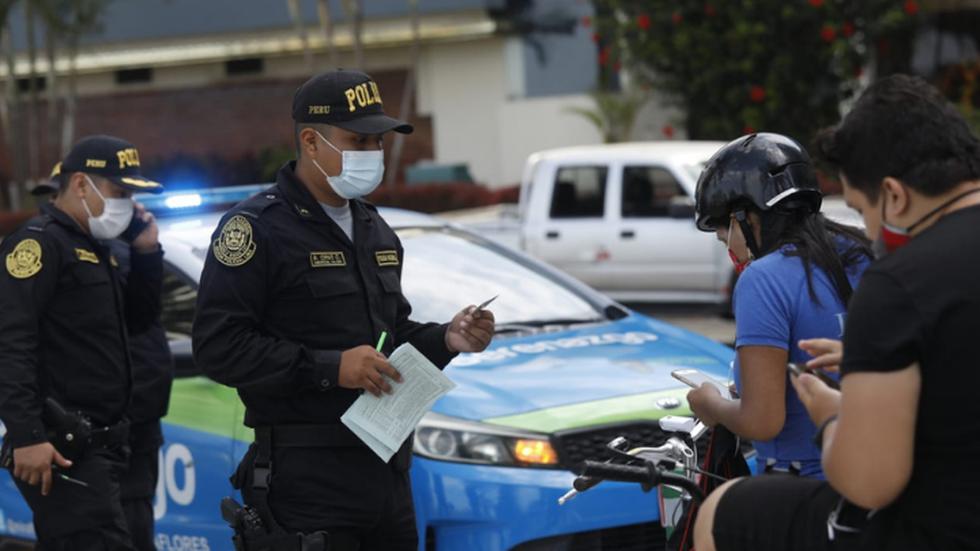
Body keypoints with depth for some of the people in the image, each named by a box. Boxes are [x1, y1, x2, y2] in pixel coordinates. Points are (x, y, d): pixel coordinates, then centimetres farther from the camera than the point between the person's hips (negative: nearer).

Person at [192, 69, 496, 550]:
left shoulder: (374, 230, 19)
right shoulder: (258, 228, -9)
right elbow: (217, 346, -17)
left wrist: (445, 339, 7)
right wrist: (328, 369, -22)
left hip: (387, 472, 8)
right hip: (306, 480, -8)